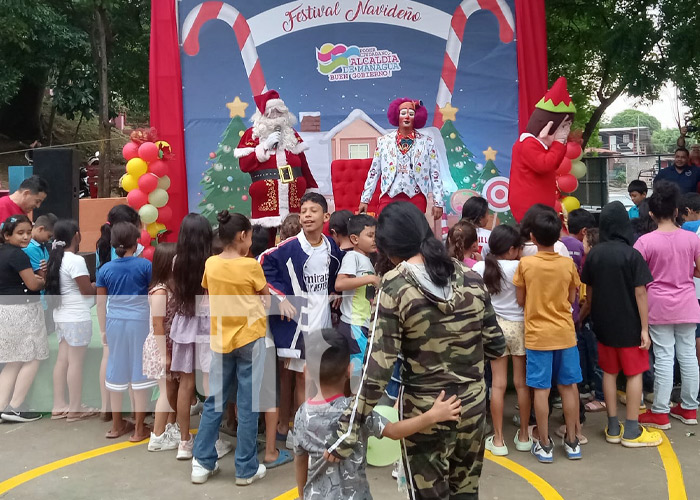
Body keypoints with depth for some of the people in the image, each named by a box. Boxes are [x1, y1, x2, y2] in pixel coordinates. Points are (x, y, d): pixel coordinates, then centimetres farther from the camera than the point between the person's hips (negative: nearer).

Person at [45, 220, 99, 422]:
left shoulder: (56, 259, 9)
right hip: (77, 318, -9)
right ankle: (76, 409, 6)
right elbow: (87, 291, -15)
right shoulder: (76, 260, -18)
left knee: (62, 360, 12)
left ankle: (59, 406, 18)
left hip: (62, 316, 9)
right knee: (76, 362, -2)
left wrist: (92, 284, 12)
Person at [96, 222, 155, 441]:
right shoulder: (145, 265, -7)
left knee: (116, 371, 13)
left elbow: (101, 303, 6)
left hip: (115, 322, 3)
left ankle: (117, 425, 26)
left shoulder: (105, 269, 2)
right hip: (139, 322, -3)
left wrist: (103, 330, 15)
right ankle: (139, 429, 10)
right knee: (138, 372, 4)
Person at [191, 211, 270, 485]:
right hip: (250, 338, -4)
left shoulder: (211, 264, 0)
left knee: (214, 400, 13)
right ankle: (246, 469, 12)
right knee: (248, 404, 3)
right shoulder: (251, 266, -13)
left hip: (220, 339, 5)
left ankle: (202, 462, 18)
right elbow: (265, 294, 3)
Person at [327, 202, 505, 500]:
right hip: (472, 405, 4)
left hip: (425, 413, -4)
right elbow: (496, 346, 4)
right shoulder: (471, 278, -3)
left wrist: (348, 430, -15)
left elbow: (378, 369, -19)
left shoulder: (395, 287, -15)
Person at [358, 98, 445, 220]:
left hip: (416, 198, 0)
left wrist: (438, 203, 0)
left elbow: (435, 174, 5)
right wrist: (365, 199, 7)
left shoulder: (427, 142, 6)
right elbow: (373, 172, 10)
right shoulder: (384, 141, 9)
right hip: (389, 197, 0)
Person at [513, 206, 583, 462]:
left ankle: (544, 445, 11)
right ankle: (572, 441, 20)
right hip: (565, 333, 2)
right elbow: (572, 299, 6)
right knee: (568, 386, 12)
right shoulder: (568, 264, -5)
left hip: (537, 334, -2)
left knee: (541, 389, 4)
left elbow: (520, 300, -1)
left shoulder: (525, 263, -10)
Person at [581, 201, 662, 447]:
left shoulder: (593, 254, 0)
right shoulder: (632, 254, -14)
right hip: (629, 324, -4)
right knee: (634, 374, 6)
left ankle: (613, 427, 17)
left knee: (609, 373, 12)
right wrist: (644, 328, -10)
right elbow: (640, 293, -14)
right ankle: (632, 430, 10)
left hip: (604, 324, 4)